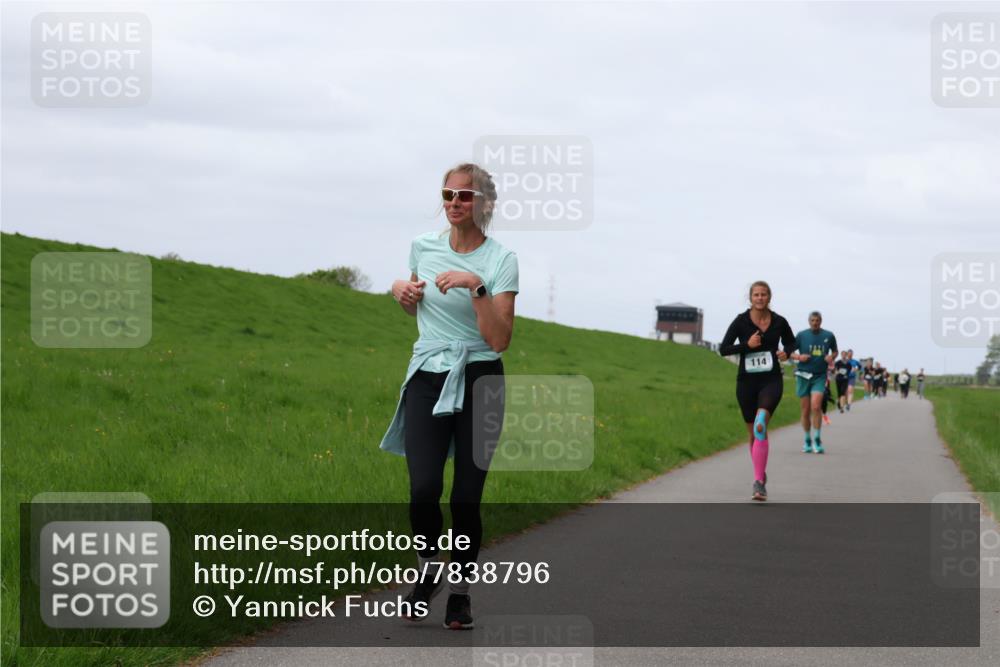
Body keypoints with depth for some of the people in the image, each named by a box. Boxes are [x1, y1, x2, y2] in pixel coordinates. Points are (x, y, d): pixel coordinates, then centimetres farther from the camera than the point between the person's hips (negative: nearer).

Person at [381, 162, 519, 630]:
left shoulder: (501, 260, -6)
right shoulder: (423, 246, 6)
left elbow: (499, 340, -15)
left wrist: (476, 287, -23)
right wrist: (402, 291, 5)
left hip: (478, 381, -2)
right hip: (427, 378, 2)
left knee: (466, 498, -3)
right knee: (424, 490, -14)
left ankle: (460, 590, 17)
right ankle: (429, 570, 13)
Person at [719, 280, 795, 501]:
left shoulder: (779, 322, 1)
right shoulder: (741, 321, -3)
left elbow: (791, 342, 19)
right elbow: (723, 349, -4)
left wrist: (786, 352, -3)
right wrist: (747, 345, -17)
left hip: (771, 380, -2)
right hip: (747, 381, 2)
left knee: (760, 426, -25)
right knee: (754, 434, 11)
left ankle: (758, 482, -29)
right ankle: (761, 477, 31)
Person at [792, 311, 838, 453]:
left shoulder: (829, 336, 4)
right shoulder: (801, 335, 1)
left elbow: (835, 351, 20)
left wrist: (831, 357, -2)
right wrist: (798, 357, -12)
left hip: (820, 376, -1)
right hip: (803, 376, 1)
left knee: (816, 407, -17)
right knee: (806, 410, 5)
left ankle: (817, 440, -8)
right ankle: (807, 441, 20)